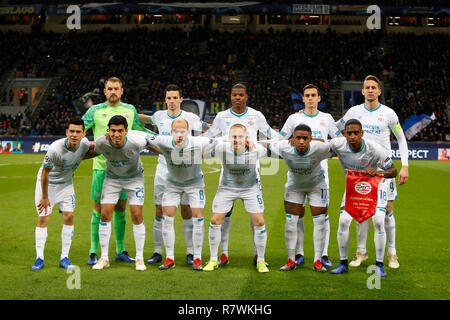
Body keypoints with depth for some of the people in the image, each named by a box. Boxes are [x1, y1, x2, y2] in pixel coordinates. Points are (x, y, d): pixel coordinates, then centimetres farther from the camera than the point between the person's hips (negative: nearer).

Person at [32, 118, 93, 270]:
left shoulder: (84, 143, -18)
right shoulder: (55, 149, -33)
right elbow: (45, 173, -21)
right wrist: (45, 197, -13)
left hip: (66, 183, 4)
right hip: (47, 183, -4)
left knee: (69, 216, -6)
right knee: (42, 219, -6)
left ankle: (64, 258, 3)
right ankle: (39, 258, 3)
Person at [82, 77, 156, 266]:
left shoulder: (130, 110, 10)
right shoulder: (95, 111, 1)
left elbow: (141, 130, 23)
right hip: (101, 166, -3)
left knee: (120, 209, 8)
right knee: (99, 209, 0)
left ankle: (120, 250, 18)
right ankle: (93, 252, 7)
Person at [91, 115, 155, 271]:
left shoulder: (137, 140, -31)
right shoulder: (101, 143, -25)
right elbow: (91, 152, 0)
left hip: (134, 178, -2)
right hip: (112, 178, 2)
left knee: (137, 216, -9)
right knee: (105, 214, -7)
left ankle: (139, 258, 4)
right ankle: (104, 258, 5)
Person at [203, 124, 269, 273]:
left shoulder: (256, 149, -26)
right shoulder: (222, 149, -28)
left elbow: (266, 150, -1)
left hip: (250, 188, 0)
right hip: (227, 188, 0)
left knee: (259, 223, -6)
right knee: (215, 221, -3)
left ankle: (261, 261, 11)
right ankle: (213, 260, 14)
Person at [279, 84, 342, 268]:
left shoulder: (327, 118, 8)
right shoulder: (294, 118, 6)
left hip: (320, 172, 0)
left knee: (323, 212, -3)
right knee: (298, 213, 1)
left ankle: (324, 254, 1)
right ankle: (299, 253, 10)